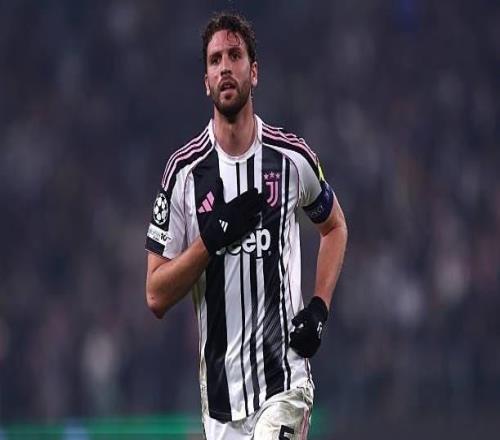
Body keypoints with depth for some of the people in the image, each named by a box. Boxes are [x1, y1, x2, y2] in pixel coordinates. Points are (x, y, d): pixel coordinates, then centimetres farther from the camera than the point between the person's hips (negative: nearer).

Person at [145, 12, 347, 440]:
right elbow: (156, 297, -2)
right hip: (219, 393, 2)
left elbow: (335, 227, 21)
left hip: (285, 382, -1)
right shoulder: (184, 170, 0)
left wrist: (319, 307, 5)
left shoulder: (293, 158, 1)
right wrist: (213, 238, -15)